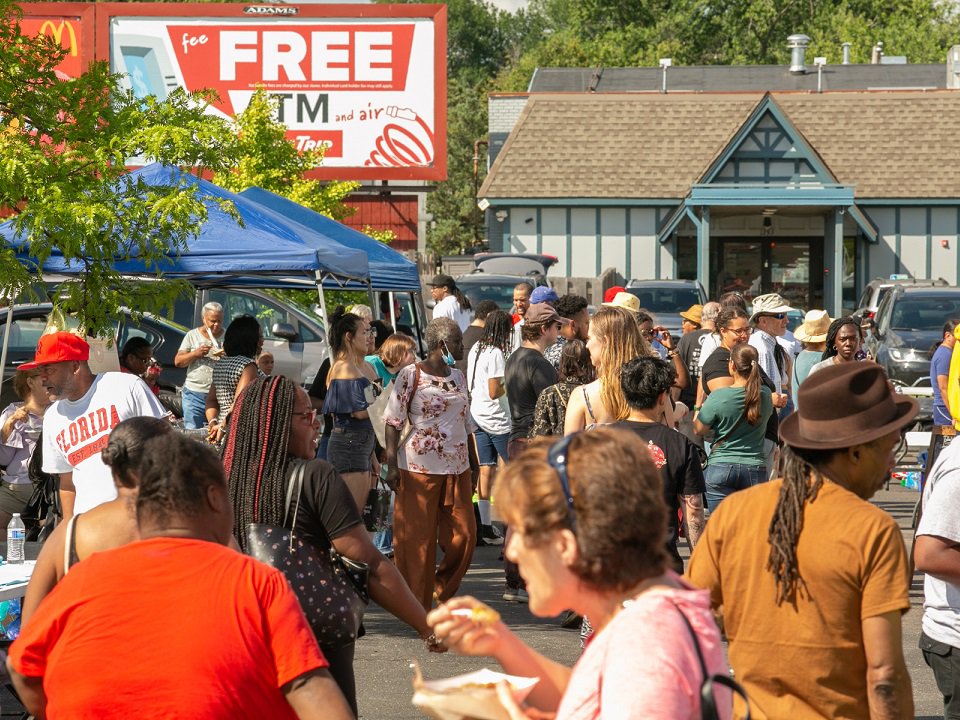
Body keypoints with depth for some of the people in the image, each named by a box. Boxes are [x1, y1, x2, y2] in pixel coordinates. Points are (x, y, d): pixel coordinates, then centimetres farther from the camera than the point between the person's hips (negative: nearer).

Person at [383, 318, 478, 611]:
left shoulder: (457, 377, 14)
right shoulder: (410, 375, -5)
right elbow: (393, 421, -7)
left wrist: (474, 466, 20)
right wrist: (391, 465, -14)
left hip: (457, 467, 6)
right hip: (419, 467, -6)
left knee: (463, 535, 1)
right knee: (418, 539, -1)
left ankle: (443, 592, 22)